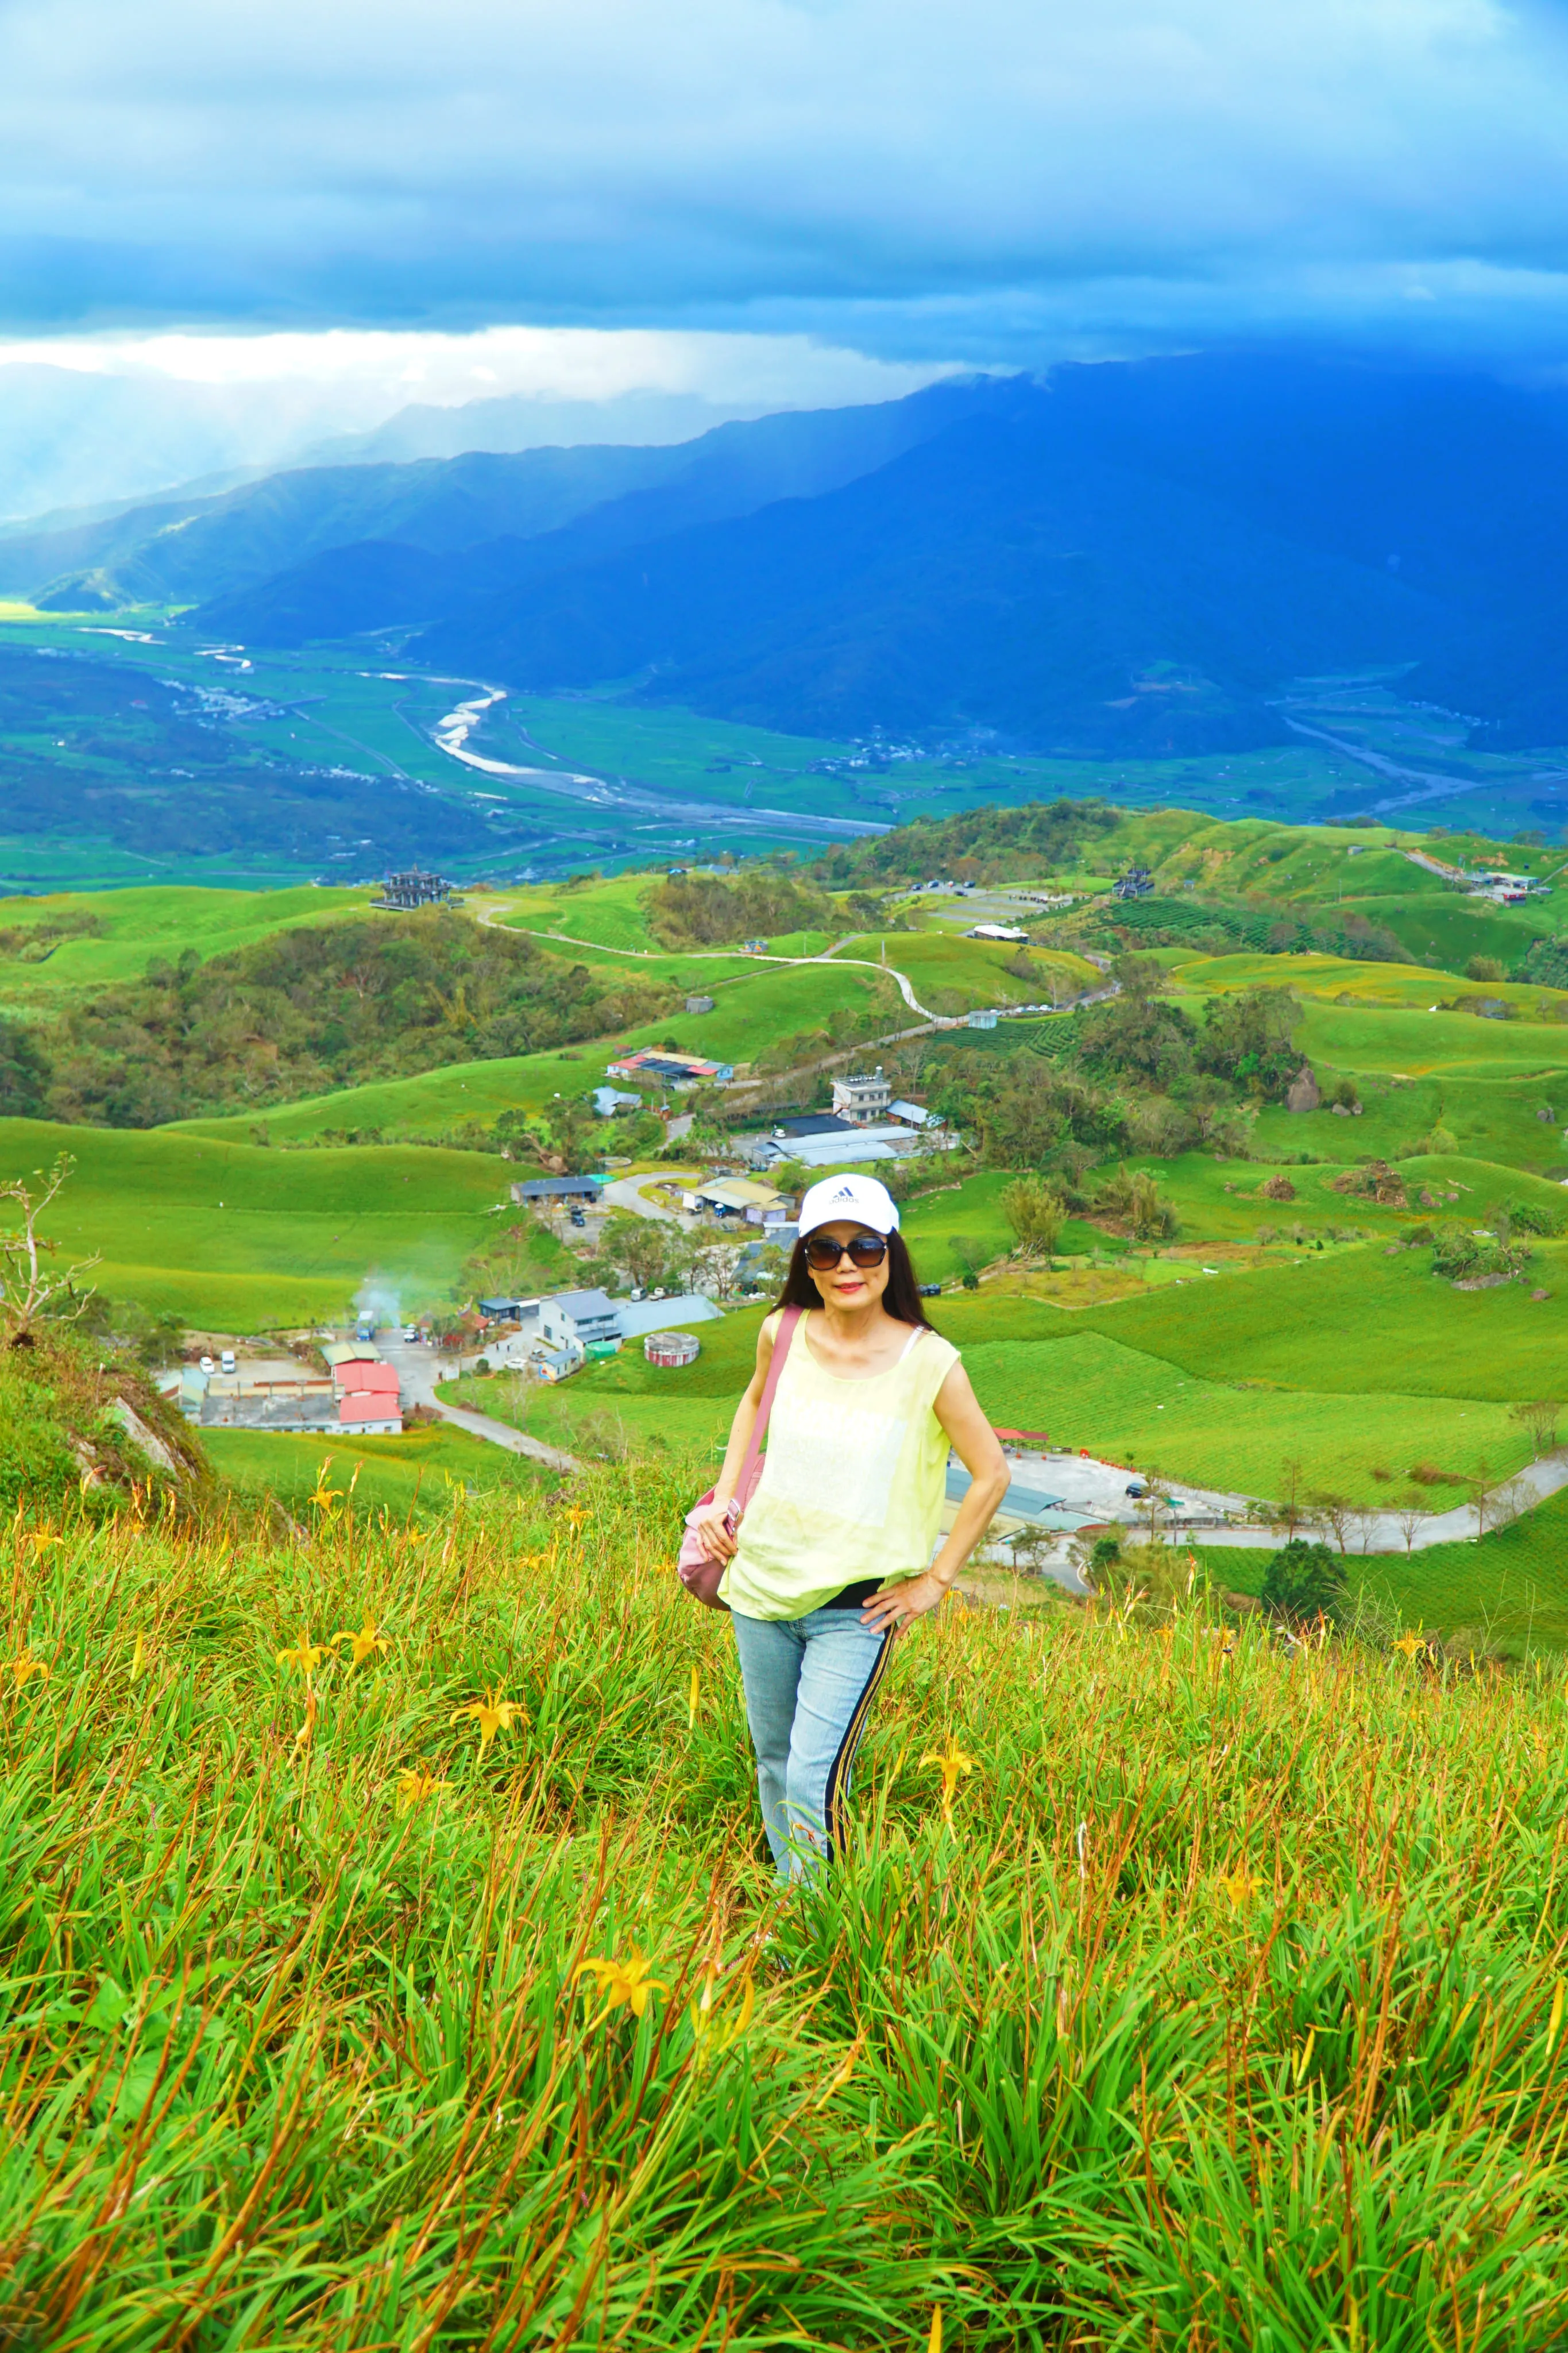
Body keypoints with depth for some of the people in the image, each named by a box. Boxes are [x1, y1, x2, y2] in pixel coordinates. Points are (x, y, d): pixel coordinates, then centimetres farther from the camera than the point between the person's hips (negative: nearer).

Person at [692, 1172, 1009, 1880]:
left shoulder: (928, 1363, -15)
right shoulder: (783, 1335, -4)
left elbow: (991, 1475, -4)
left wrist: (935, 1581, -4)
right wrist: (723, 1497, 11)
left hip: (856, 1605, -4)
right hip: (763, 1583, 4)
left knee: (814, 1780, -12)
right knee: (773, 1764, 16)